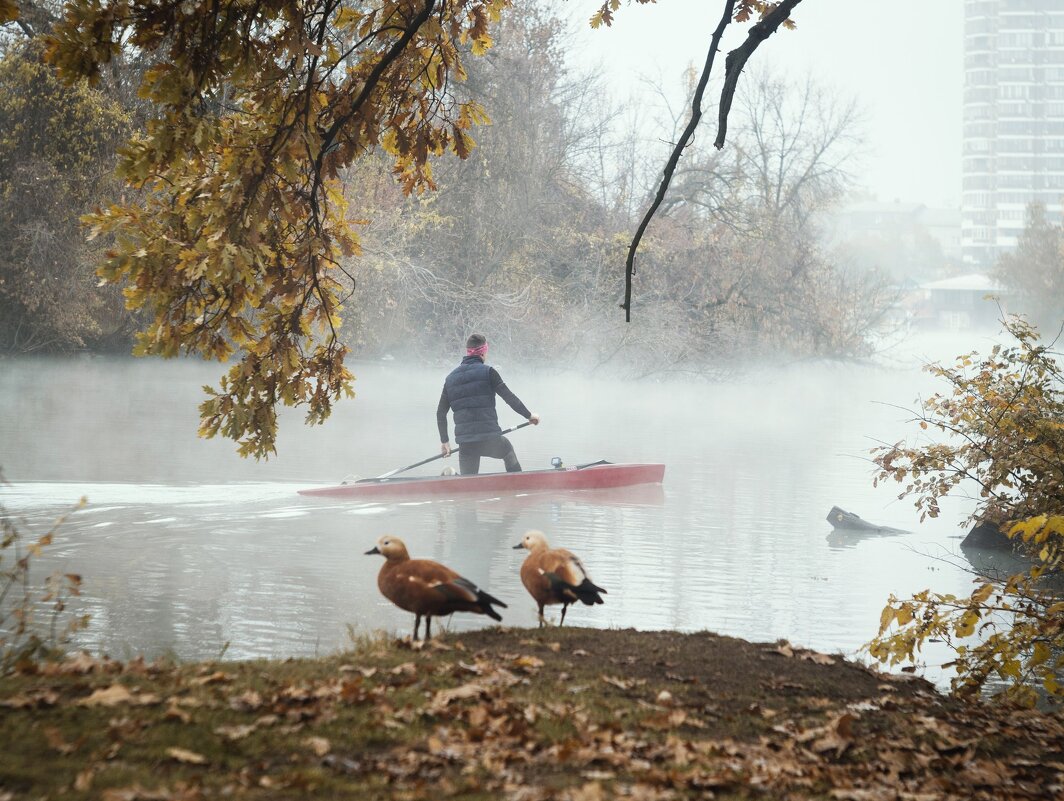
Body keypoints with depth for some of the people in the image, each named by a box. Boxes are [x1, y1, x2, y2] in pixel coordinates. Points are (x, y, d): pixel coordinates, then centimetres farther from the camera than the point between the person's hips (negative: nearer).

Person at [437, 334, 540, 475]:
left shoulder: (451, 378, 11)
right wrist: (529, 415, 7)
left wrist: (444, 441, 21)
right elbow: (509, 397, -6)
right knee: (508, 450, 31)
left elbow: (441, 413, 13)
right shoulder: (487, 372, -4)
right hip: (490, 439, -3)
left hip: (465, 444, 3)